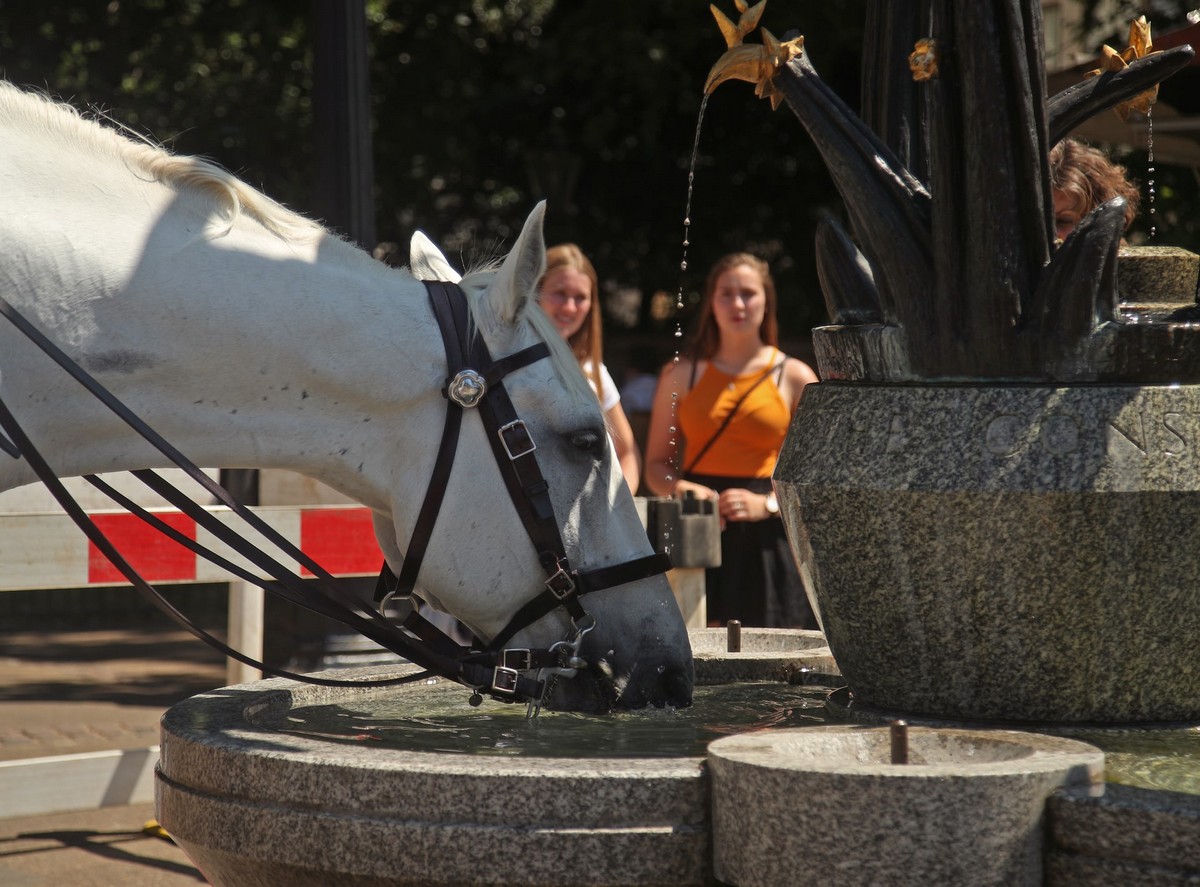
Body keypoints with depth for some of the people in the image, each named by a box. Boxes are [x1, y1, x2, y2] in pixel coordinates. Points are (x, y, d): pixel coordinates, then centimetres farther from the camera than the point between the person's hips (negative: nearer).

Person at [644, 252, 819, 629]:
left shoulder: (794, 378, 7)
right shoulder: (682, 375, 12)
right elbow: (656, 466, 13)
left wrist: (766, 504, -12)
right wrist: (682, 489, -8)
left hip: (766, 539, -1)